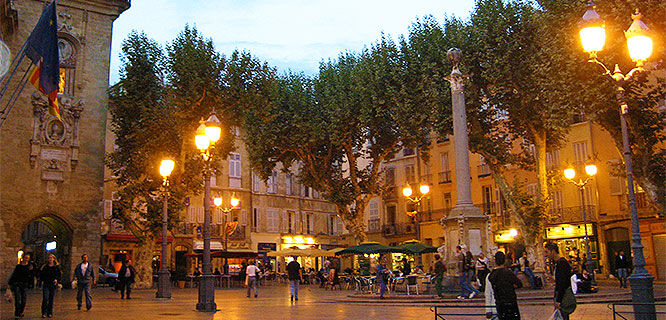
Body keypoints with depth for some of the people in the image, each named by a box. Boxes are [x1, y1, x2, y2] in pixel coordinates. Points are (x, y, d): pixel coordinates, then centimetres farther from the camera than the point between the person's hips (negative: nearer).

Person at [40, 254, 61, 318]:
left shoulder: (57, 267, 7)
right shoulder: (44, 267, 7)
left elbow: (59, 275, 7)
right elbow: (41, 276, 9)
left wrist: (57, 280, -9)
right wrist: (41, 270, -7)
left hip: (53, 284, 0)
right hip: (46, 284, 0)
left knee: (51, 299, 4)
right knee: (45, 298, -11)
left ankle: (50, 313, 13)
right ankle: (44, 313, -2)